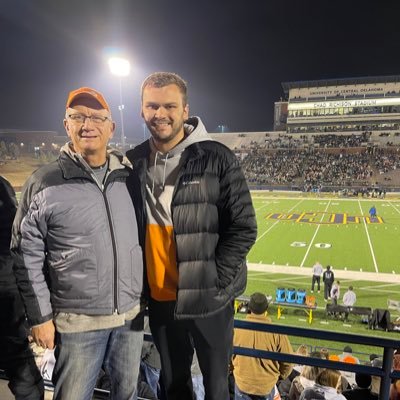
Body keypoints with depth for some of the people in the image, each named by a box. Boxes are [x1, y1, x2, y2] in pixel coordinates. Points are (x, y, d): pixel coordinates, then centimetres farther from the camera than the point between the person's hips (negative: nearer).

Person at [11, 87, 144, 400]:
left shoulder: (129, 176, 0)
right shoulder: (44, 183, -10)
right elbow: (27, 257, -6)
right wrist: (40, 317, -5)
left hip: (131, 315, 4)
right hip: (77, 322, -3)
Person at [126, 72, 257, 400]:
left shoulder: (216, 159, -12)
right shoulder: (134, 161, 1)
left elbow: (243, 228, -10)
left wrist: (213, 282, -14)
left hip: (207, 297, -3)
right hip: (159, 298, 4)